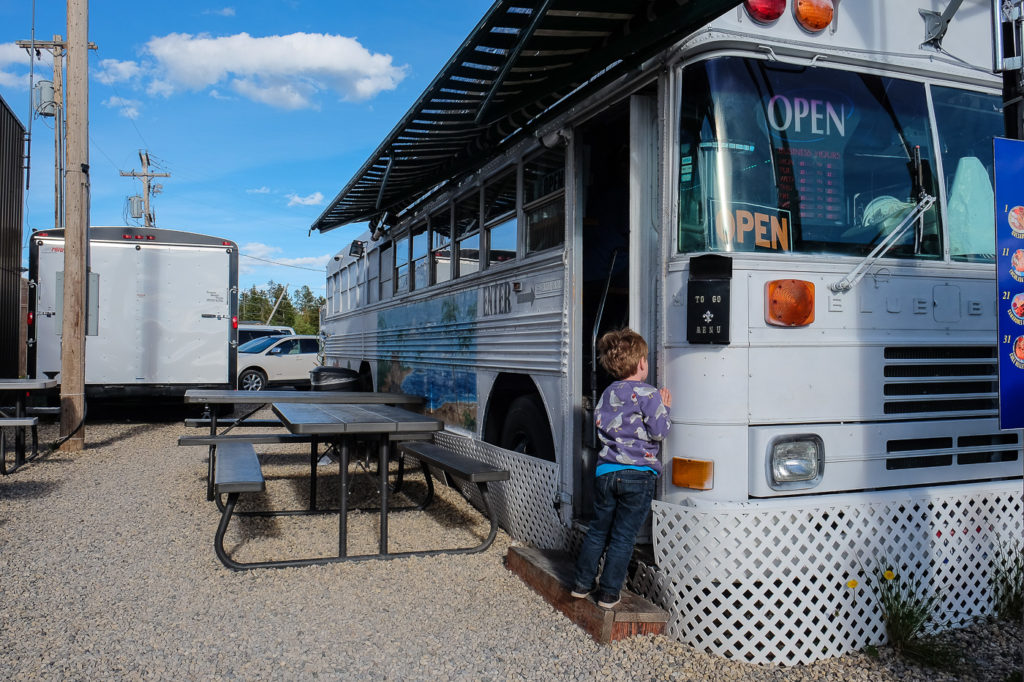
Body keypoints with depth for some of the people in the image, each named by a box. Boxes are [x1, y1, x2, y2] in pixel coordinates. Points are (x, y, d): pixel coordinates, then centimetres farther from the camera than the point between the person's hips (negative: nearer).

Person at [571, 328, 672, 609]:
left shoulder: (607, 394, 10)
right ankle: (609, 593, 9)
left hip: (606, 472, 5)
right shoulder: (648, 394, -10)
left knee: (598, 531, 18)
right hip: (638, 474, -5)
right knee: (623, 537, 4)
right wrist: (664, 408, 6)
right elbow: (659, 432, -10)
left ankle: (582, 583, 25)